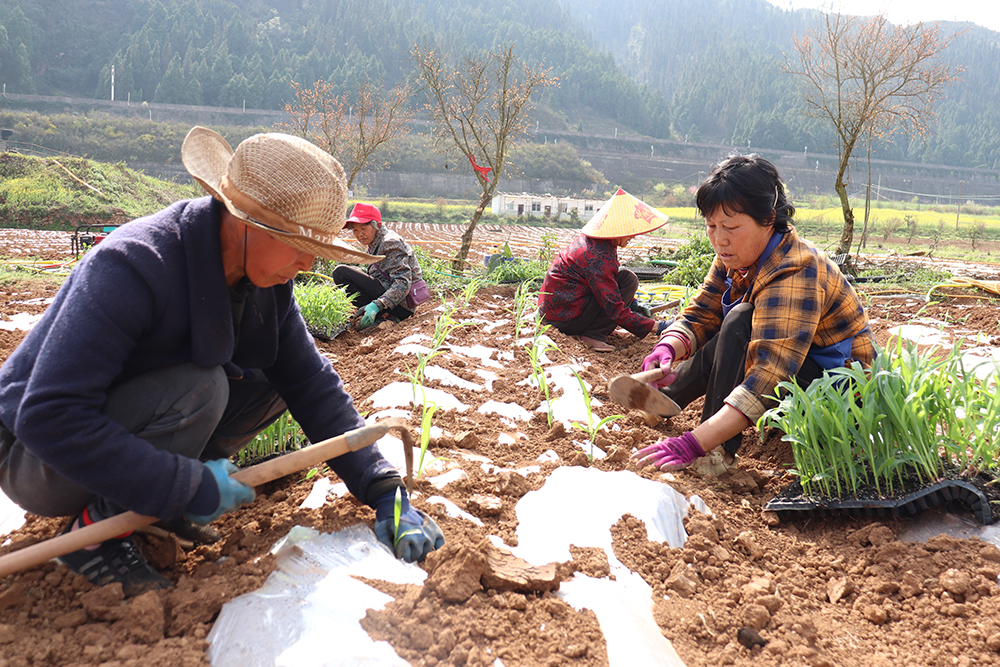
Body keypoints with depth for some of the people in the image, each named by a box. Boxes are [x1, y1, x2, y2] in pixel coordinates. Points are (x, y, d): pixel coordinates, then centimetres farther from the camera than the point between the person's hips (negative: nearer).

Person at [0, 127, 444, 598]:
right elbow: (48, 418, -35)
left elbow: (312, 384, -6)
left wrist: (385, 492, -13)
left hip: (131, 426, 7)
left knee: (273, 383, -10)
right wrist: (193, 488, -32)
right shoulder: (133, 265, -31)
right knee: (197, 388, -31)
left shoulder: (269, 284, -9)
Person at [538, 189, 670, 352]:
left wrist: (633, 304, 15)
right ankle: (594, 335, -13)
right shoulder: (599, 257, -24)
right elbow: (616, 311, -23)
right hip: (563, 318, -10)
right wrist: (655, 326, -18)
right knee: (628, 280, -11)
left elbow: (609, 279, 22)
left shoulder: (590, 241, 5)